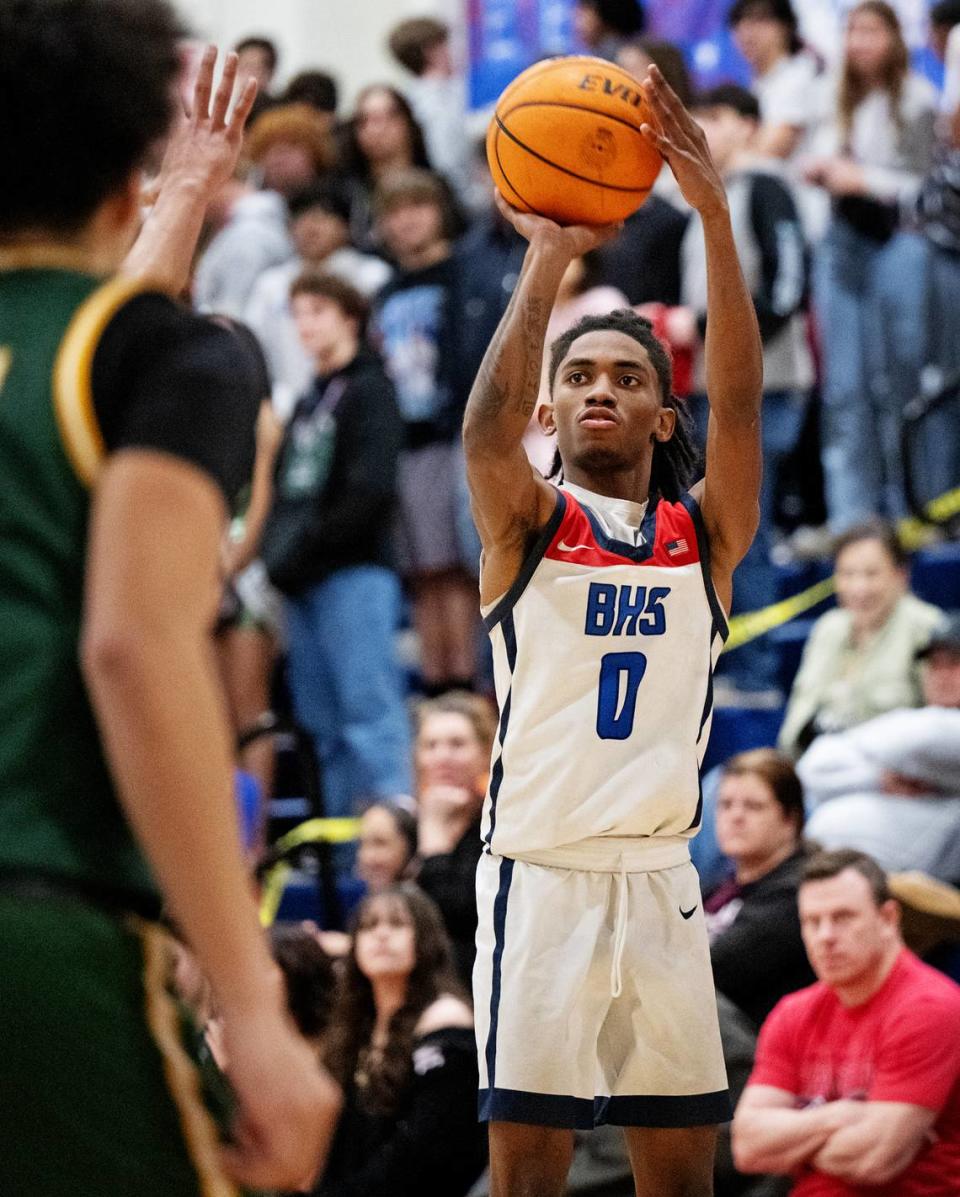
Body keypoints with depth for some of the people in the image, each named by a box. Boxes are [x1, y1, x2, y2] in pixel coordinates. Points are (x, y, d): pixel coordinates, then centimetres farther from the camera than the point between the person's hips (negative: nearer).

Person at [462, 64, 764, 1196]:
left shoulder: (703, 531, 8)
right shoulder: (527, 522, 4)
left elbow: (739, 402, -7)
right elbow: (486, 424, -16)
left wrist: (715, 212, -18)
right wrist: (548, 258, -25)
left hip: (661, 879, 2)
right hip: (540, 876, -2)